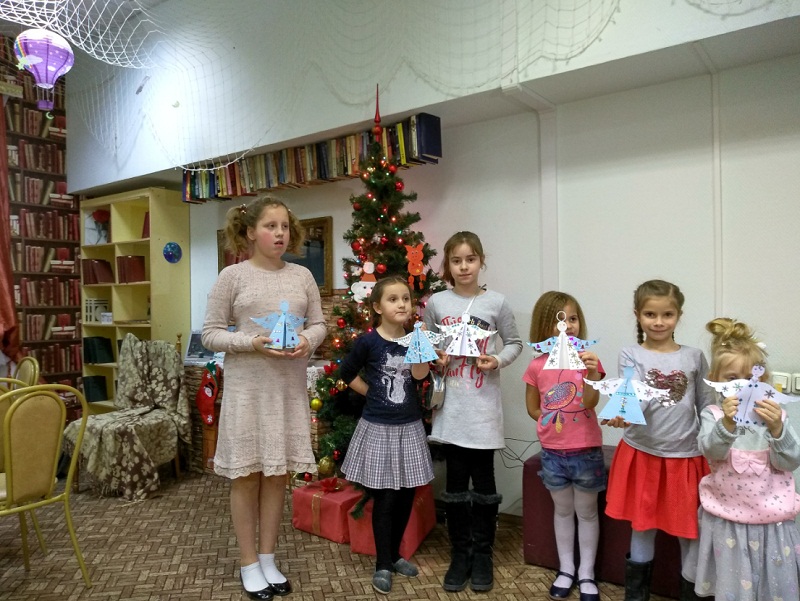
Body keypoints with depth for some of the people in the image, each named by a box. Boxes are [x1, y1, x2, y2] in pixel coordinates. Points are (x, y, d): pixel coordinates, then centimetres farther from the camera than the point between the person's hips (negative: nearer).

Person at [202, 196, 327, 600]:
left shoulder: (302, 276, 5)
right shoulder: (232, 276, -4)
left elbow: (319, 324, 9)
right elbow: (210, 334, -4)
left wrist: (307, 340, -12)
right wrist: (252, 343, -19)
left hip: (290, 387, 3)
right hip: (247, 388, -3)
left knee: (277, 475, 12)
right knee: (247, 476, 6)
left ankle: (268, 559, 28)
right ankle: (249, 564, 24)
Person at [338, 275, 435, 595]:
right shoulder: (368, 341, -9)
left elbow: (420, 374, -14)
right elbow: (347, 373, 3)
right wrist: (374, 393, 0)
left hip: (410, 427, 4)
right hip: (378, 428, -4)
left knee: (406, 496, 13)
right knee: (384, 499, 3)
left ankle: (394, 554, 32)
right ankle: (382, 565, 19)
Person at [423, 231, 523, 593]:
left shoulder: (496, 302, -3)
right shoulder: (436, 303, 1)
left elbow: (515, 343, 7)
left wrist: (497, 361, -11)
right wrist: (435, 359, -9)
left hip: (484, 406, -1)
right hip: (451, 406, 1)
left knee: (483, 480, 8)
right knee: (456, 481, 10)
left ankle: (482, 554, 25)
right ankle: (460, 554, 25)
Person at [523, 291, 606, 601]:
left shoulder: (587, 359, -9)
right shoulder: (537, 366, -4)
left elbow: (590, 402, -22)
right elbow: (532, 408, 7)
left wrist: (592, 374, -38)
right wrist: (554, 423, -4)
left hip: (586, 450, -2)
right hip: (553, 452, 2)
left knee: (587, 511, 12)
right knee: (563, 510, 17)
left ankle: (587, 573, 27)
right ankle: (566, 569, 32)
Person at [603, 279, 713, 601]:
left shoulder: (695, 357, 2)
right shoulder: (630, 355, -4)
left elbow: (706, 408, 8)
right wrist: (623, 415, -38)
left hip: (687, 456, 1)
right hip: (643, 453, -1)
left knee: (690, 530, 10)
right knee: (643, 526, 12)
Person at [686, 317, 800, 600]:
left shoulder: (774, 415, 0)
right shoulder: (712, 414, -3)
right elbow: (711, 450, -20)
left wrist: (776, 428, -27)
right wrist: (727, 423, -40)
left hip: (772, 519, 2)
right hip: (728, 519, -1)